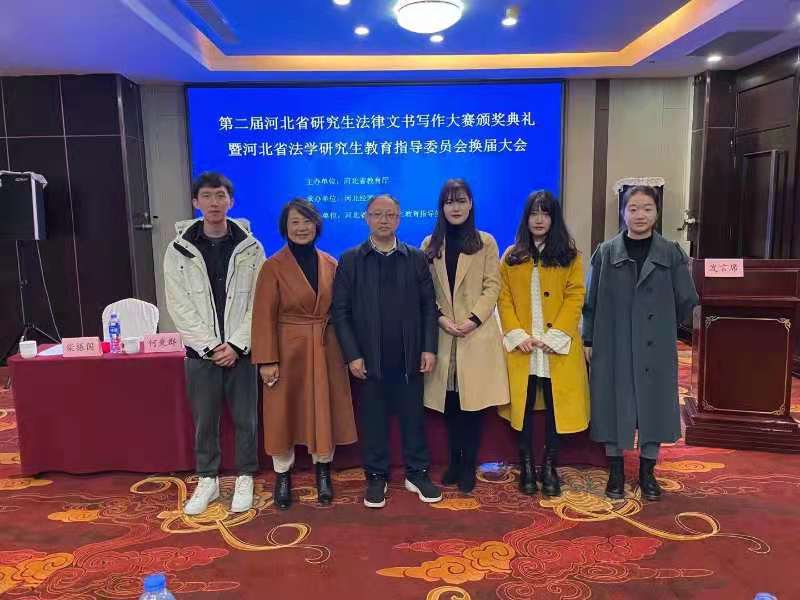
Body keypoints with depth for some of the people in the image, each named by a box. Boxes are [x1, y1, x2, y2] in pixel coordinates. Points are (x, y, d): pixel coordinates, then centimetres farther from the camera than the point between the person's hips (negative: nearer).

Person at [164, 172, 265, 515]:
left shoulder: (250, 248, -1)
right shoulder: (179, 250, -1)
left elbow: (259, 303, -4)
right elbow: (179, 307, -4)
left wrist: (236, 344, -12)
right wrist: (210, 345, -11)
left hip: (241, 350, 0)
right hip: (201, 352, 1)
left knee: (245, 419, 9)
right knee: (204, 420, 11)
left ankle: (244, 478, 26)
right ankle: (207, 480, 28)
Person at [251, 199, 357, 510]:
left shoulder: (330, 264, 5)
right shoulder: (273, 266, -7)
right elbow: (264, 316, -9)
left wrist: (347, 349, 3)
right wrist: (266, 360, -14)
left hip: (325, 350, 3)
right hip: (288, 350, -3)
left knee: (324, 411, 10)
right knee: (284, 413, 7)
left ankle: (323, 473, 28)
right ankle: (283, 477, 25)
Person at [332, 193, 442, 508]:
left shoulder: (416, 258, 6)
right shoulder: (350, 260, 1)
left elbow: (428, 305, 4)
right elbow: (340, 311, -2)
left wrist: (429, 348, -4)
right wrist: (352, 355, -8)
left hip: (409, 357, 1)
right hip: (369, 358, -1)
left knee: (413, 417, 10)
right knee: (372, 420, 9)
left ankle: (417, 474, 25)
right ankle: (376, 477, 23)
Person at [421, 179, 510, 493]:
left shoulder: (485, 242, 4)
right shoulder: (430, 244, 9)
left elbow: (492, 287, -2)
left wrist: (473, 319, -15)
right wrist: (440, 318, -10)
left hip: (477, 335, -2)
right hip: (443, 335, 2)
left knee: (472, 403, 1)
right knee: (450, 405, 8)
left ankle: (468, 466, 13)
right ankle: (454, 462, 22)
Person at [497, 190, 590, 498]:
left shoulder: (569, 255, 4)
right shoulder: (512, 256, 7)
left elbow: (575, 297, -3)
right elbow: (504, 298, 2)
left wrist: (554, 336, -13)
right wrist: (517, 334, -11)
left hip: (557, 346, -1)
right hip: (522, 346, 1)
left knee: (555, 406, 5)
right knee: (523, 406, 6)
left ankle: (550, 467, 19)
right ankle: (526, 467, 19)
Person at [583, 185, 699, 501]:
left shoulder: (671, 253, 0)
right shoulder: (606, 252, 0)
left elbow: (687, 300, 4)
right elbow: (592, 300, 1)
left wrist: (664, 327, 9)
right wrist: (588, 340, -1)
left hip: (655, 347, 1)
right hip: (613, 345, 0)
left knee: (653, 404, 8)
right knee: (614, 404, 5)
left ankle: (647, 472, 25)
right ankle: (616, 472, 21)